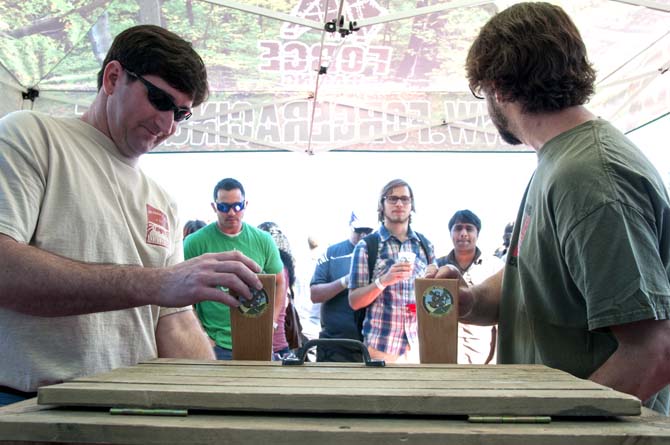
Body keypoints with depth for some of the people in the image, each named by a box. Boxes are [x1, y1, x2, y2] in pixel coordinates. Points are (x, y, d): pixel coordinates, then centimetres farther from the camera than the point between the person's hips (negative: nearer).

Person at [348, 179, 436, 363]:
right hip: (382, 346, -3)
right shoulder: (366, 246, -2)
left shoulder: (425, 245, 8)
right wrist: (383, 281, -20)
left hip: (420, 345, 3)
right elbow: (354, 301, -5)